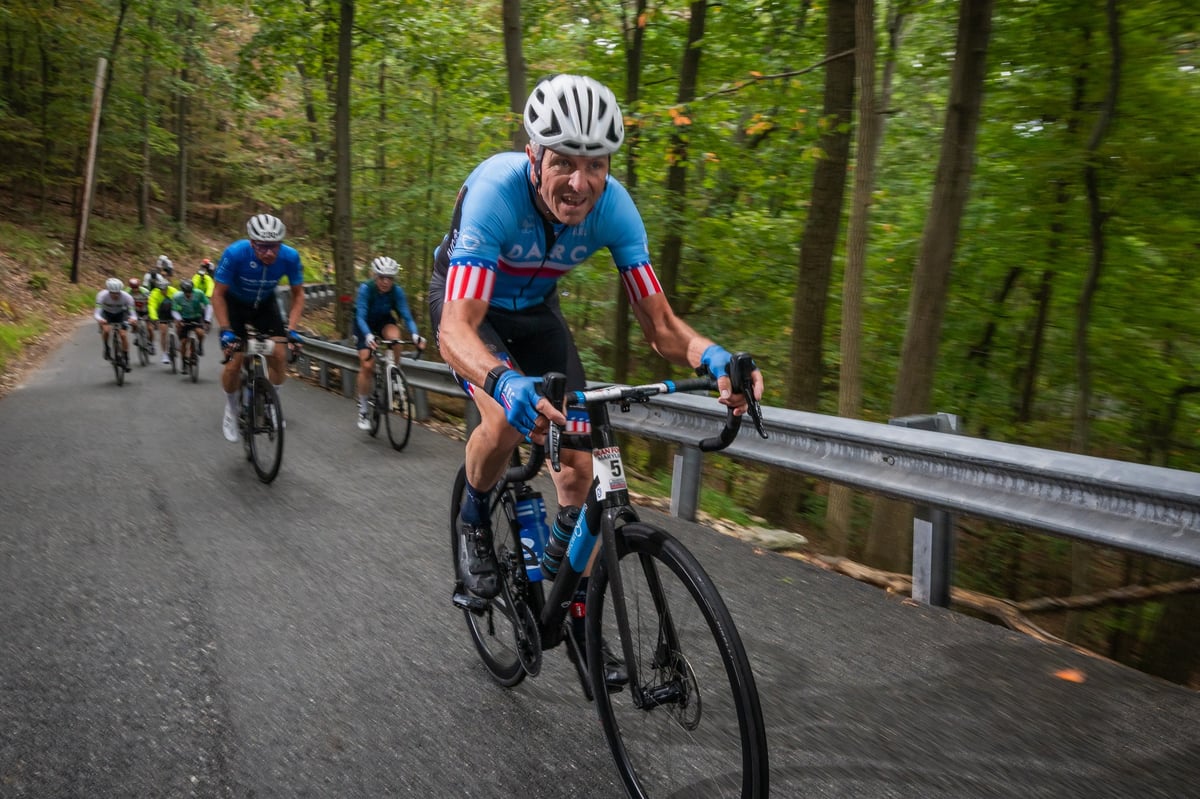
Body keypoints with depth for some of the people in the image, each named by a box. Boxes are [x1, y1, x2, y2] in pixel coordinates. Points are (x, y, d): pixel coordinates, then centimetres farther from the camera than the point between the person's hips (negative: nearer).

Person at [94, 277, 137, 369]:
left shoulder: (127, 297, -32)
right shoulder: (102, 295, -33)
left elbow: (132, 312, -33)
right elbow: (97, 312, -36)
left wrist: (133, 318, -56)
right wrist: (99, 319, -59)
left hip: (120, 314, 1)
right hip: (106, 314, 0)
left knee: (123, 334, -13)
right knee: (106, 329, -28)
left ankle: (126, 359, 1)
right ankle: (106, 350, -2)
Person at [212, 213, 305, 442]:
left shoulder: (290, 257, -28)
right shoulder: (235, 253, -34)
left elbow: (298, 294, -14)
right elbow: (218, 294, -22)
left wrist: (292, 329, -25)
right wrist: (225, 330, -30)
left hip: (265, 304, 2)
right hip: (234, 303, -2)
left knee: (278, 355, -13)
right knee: (234, 361, -10)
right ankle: (231, 408, 17)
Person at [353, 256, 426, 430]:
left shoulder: (397, 291, -24)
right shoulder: (366, 289, -30)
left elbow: (406, 315, -26)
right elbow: (360, 316, -34)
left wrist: (415, 335, -44)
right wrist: (368, 336, -52)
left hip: (384, 321, 2)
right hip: (365, 324, -2)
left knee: (394, 336, -34)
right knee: (366, 365, -13)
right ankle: (362, 410, 1)